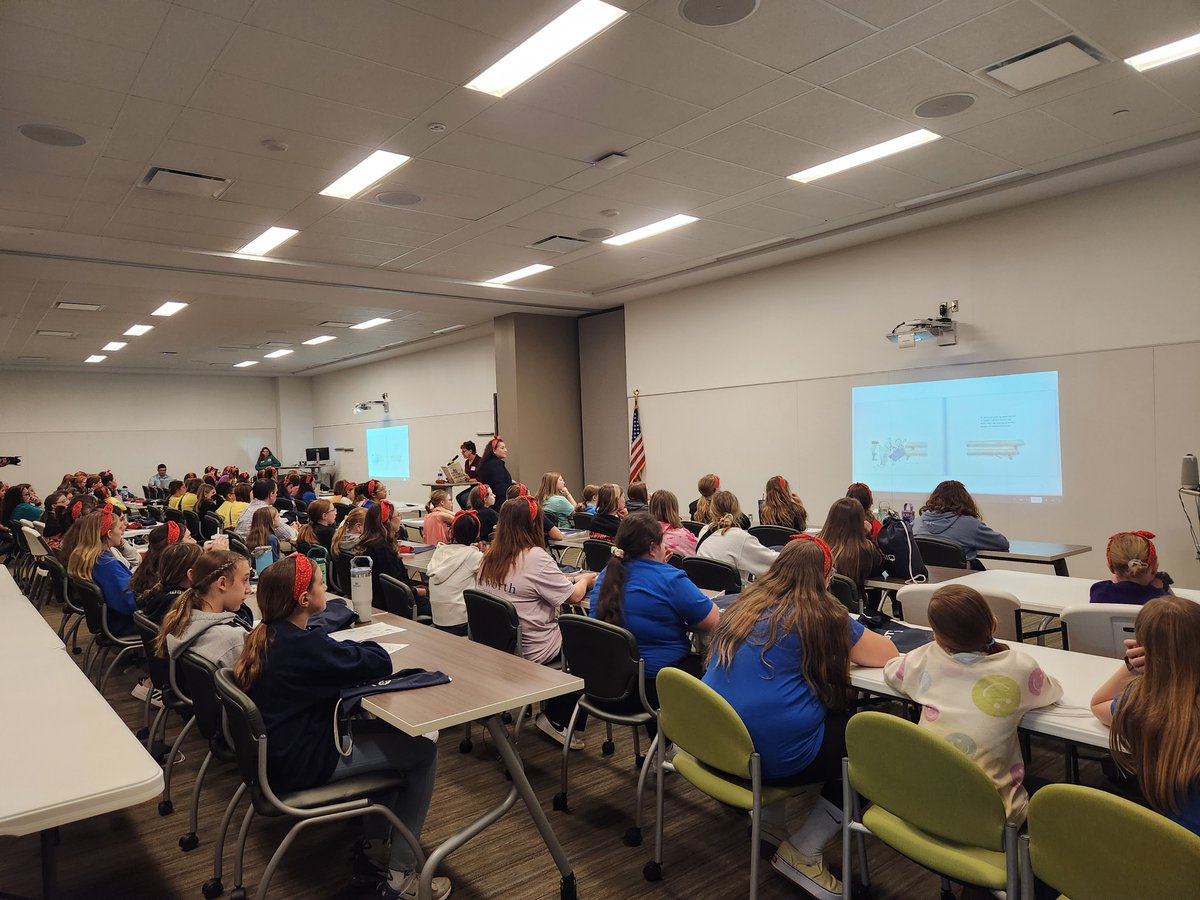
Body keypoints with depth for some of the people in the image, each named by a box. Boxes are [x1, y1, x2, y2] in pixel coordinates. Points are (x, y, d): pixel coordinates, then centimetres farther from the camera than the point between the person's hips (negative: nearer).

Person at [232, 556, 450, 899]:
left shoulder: (265, 635, 0)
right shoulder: (303, 647, -28)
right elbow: (381, 663, -23)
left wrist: (345, 650, -1)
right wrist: (357, 648, -2)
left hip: (277, 752, 9)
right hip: (303, 764, -9)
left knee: (395, 729, 19)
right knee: (424, 751, -2)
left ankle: (371, 838, 25)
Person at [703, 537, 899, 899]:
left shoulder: (747, 602, 11)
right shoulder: (821, 614, -6)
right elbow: (887, 654, 4)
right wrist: (843, 645, 22)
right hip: (774, 755, -8)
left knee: (838, 719, 27)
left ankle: (769, 816, 26)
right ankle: (800, 854, 7)